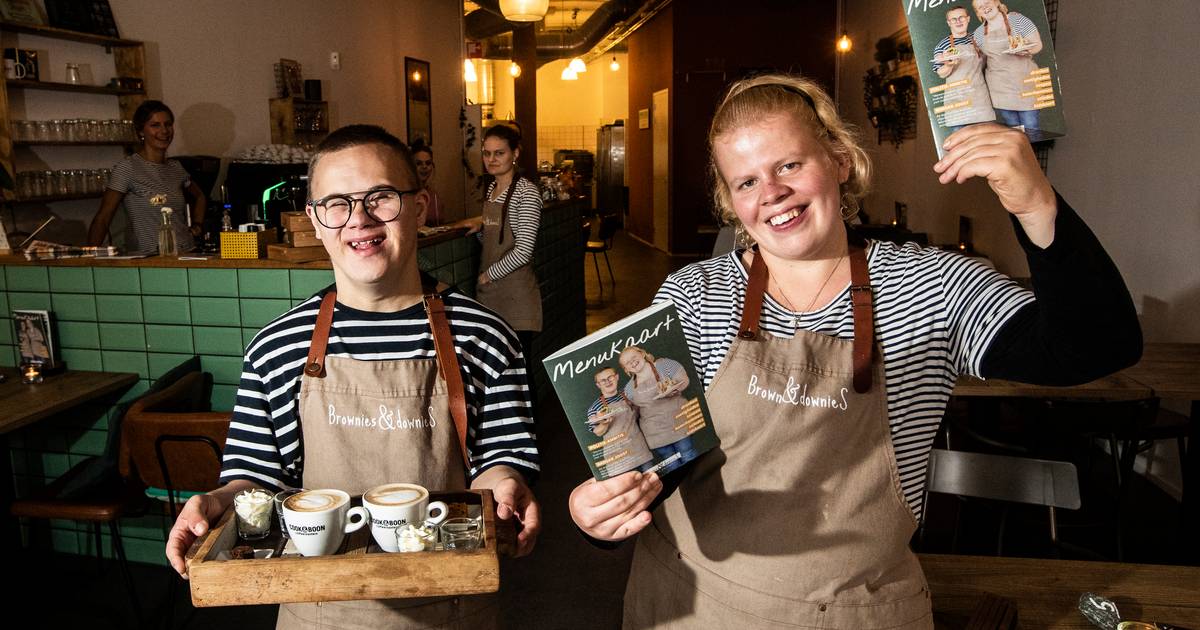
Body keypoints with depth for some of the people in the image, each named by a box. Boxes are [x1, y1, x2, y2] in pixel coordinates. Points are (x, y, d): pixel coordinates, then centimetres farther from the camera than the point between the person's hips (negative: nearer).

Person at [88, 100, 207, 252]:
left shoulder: (175, 167, 12)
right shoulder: (127, 168, -4)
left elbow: (199, 197, 31)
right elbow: (102, 218, -8)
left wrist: (197, 225, 16)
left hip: (186, 252, 4)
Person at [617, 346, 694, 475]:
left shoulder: (664, 365, -1)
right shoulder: (629, 388, 9)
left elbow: (684, 380, -5)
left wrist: (671, 389, -22)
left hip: (677, 421, -3)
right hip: (655, 434, 3)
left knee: (689, 459, -4)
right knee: (671, 468, 3)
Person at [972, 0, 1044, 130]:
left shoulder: (1017, 19, -2)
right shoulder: (979, 33, 7)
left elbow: (1037, 45, -3)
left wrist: (1023, 49, -21)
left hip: (1024, 81, -3)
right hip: (1000, 89, 3)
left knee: (1030, 129, -6)